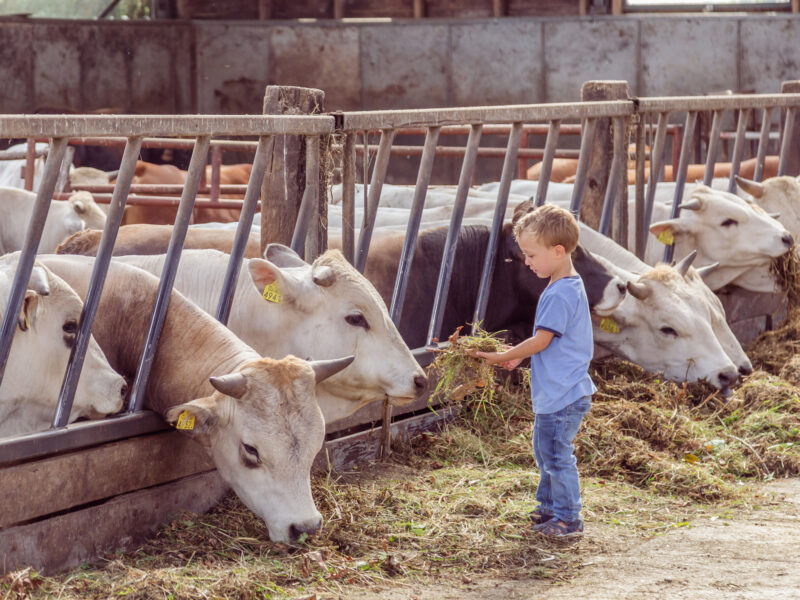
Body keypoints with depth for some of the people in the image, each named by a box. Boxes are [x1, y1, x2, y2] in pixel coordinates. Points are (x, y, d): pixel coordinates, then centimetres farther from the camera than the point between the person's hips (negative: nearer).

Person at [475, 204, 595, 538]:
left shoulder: (560, 295, -22)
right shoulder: (569, 287, 11)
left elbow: (540, 341, -21)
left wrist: (502, 357, -11)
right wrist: (518, 358, 10)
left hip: (562, 397, -11)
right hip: (555, 394, 11)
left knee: (557, 455, -3)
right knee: (544, 451, 22)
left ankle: (568, 520, 6)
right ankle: (549, 508, 35)